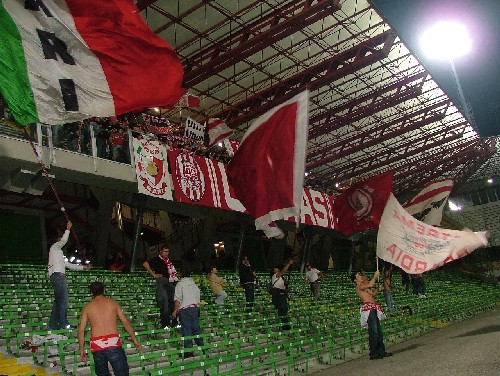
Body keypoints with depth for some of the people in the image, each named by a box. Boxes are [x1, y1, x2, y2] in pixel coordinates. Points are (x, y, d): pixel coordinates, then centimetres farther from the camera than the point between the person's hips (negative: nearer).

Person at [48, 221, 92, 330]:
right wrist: (68, 229, -7)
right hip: (57, 275, -10)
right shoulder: (54, 247, 7)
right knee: (63, 299, -14)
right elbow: (64, 241, -14)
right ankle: (64, 323, -16)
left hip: (59, 276, 10)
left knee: (58, 300, 7)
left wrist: (84, 267, 30)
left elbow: (68, 265, 31)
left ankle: (53, 324, 8)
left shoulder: (59, 253, 31)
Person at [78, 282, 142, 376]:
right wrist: (135, 341, 13)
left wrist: (81, 349, 16)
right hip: (113, 342, -1)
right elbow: (126, 322, 8)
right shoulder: (113, 303, 9)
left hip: (96, 344, 2)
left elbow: (81, 330, 6)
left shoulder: (87, 307, 10)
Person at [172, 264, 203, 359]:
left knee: (186, 330, -2)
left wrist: (175, 311, -3)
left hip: (185, 309, -5)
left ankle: (189, 350, -3)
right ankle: (202, 347, 14)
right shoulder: (194, 284, 12)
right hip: (195, 308, 5)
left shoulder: (180, 284, -4)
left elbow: (178, 300, -9)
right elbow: (198, 298, 15)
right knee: (196, 328, 11)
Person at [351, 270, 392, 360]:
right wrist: (375, 276, -6)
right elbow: (370, 285, -19)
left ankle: (381, 351, 17)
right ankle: (373, 354, -7)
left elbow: (372, 294, 26)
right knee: (374, 331, -11)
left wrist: (378, 290, 8)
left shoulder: (365, 287, 24)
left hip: (374, 309, 9)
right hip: (368, 308, -9)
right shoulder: (359, 287, -6)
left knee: (379, 331, 10)